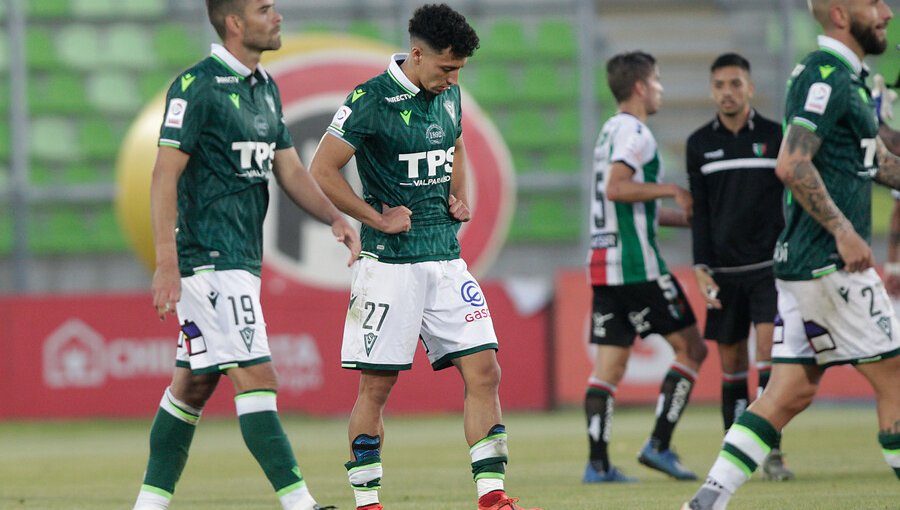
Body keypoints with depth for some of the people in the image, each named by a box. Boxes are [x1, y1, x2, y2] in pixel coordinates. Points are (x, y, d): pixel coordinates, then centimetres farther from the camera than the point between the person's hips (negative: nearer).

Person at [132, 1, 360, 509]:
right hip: (207, 259, -9)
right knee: (257, 379, -13)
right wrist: (167, 262, -21)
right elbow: (166, 174, -14)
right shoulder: (196, 86, -12)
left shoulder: (265, 87, 15)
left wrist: (335, 216, 0)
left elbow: (288, 167, 17)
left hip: (242, 259, 9)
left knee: (193, 385, 12)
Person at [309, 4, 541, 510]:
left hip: (446, 257, 6)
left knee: (484, 372, -2)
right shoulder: (371, 100, -12)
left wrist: (460, 198, 12)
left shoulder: (448, 95, 9)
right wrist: (376, 218, -10)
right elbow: (322, 170, -11)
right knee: (377, 384, -2)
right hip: (390, 263, -6)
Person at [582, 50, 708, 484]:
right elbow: (616, 188, -24)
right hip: (636, 265, -9)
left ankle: (597, 463, -2)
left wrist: (682, 216, 27)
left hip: (603, 264, 9)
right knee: (691, 348, 0)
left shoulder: (611, 131, 20)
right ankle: (659, 445, -6)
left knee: (608, 364, 4)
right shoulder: (634, 132, -9)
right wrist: (672, 190, -15)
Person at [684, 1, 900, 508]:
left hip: (802, 260, 10)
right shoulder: (825, 75, -13)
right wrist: (844, 231, -22)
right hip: (828, 262, -10)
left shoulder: (845, 77, 19)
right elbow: (792, 164, -23)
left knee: (791, 390, 6)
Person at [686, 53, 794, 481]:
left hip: (770, 265, -2)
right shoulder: (699, 144, 7)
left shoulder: (775, 137, 2)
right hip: (724, 269, 2)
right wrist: (701, 268, 0)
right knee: (731, 361, 3)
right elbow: (700, 212, 8)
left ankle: (771, 449, -14)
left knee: (768, 347, -15)